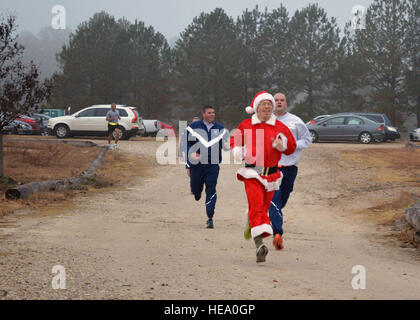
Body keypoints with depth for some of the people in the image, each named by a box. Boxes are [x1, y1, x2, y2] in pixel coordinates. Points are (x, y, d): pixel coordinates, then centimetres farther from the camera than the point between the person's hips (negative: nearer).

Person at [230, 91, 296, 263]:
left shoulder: (280, 127, 6)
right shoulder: (245, 126, 3)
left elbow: (291, 147, 11)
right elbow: (234, 140, 17)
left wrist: (282, 146, -11)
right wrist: (237, 151, -5)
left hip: (271, 174, 3)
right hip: (252, 173, -2)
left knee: (264, 208, 10)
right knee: (256, 206, -16)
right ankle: (259, 245, -25)